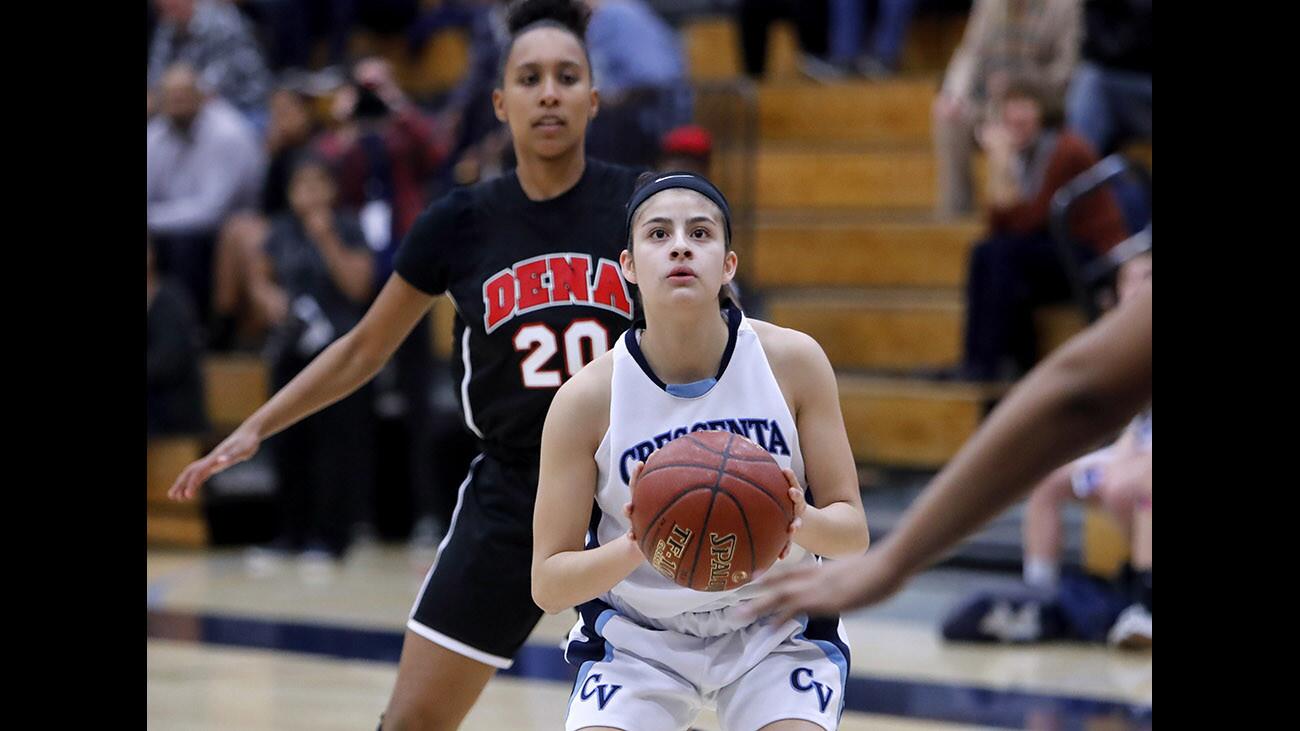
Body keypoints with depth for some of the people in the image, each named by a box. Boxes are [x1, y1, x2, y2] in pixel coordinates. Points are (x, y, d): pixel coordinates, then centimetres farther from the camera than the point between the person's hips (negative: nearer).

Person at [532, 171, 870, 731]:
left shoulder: (792, 360, -14)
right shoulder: (587, 398, -17)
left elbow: (853, 532, -9)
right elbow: (547, 584, -15)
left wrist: (803, 522, -33)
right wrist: (633, 548, -35)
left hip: (775, 631, 1)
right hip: (638, 636, 0)